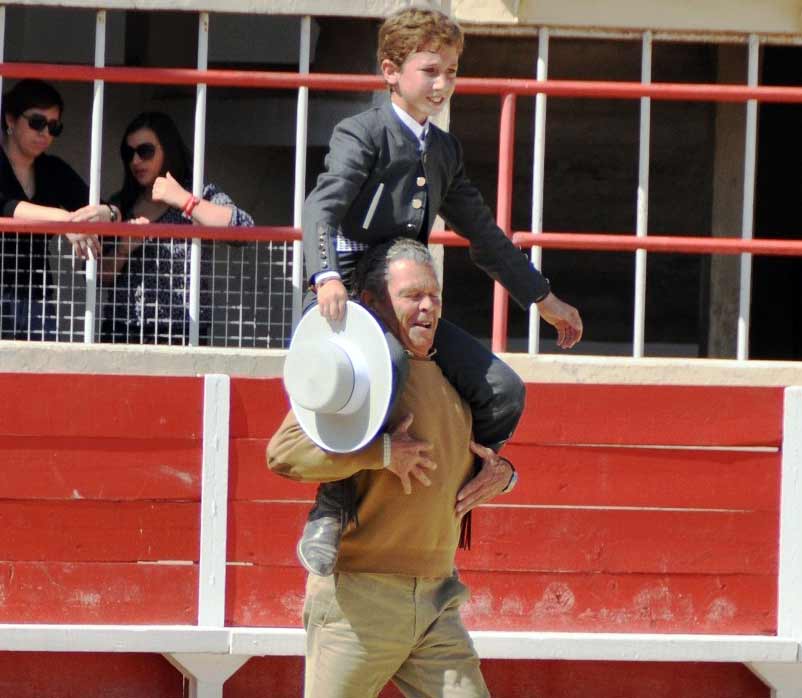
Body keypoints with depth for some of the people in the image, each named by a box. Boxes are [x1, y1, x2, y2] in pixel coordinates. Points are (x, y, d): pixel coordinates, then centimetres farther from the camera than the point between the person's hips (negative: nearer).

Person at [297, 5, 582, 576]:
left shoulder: (445, 150, 19)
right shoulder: (363, 133, -4)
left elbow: (482, 233, 28)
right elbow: (323, 206, -20)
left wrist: (543, 298, 30)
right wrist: (326, 275, -38)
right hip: (352, 294, -7)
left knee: (503, 393, -4)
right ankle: (330, 514, -17)